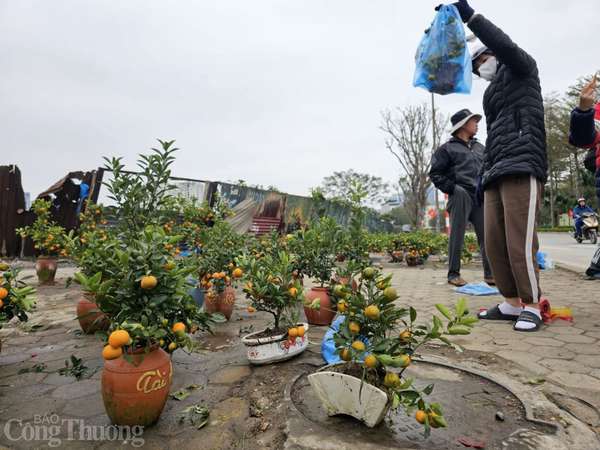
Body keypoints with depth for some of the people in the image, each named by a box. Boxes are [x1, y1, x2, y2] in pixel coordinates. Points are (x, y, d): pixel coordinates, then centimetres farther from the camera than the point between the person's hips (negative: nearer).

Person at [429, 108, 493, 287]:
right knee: (457, 235, -6)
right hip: (460, 197, -5)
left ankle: (490, 273, 10)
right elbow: (435, 174, -1)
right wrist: (452, 188, -11)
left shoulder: (480, 148, 23)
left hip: (481, 198, 6)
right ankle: (453, 274, 1)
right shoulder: (447, 149, 4)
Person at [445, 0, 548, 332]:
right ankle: (511, 304, 7)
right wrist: (484, 174, 17)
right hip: (496, 173, 7)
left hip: (522, 168, -7)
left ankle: (532, 307, -2)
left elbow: (507, 47, -9)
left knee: (520, 243, -13)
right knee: (494, 243, -1)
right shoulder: (492, 94, 32)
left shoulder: (521, 70, 14)